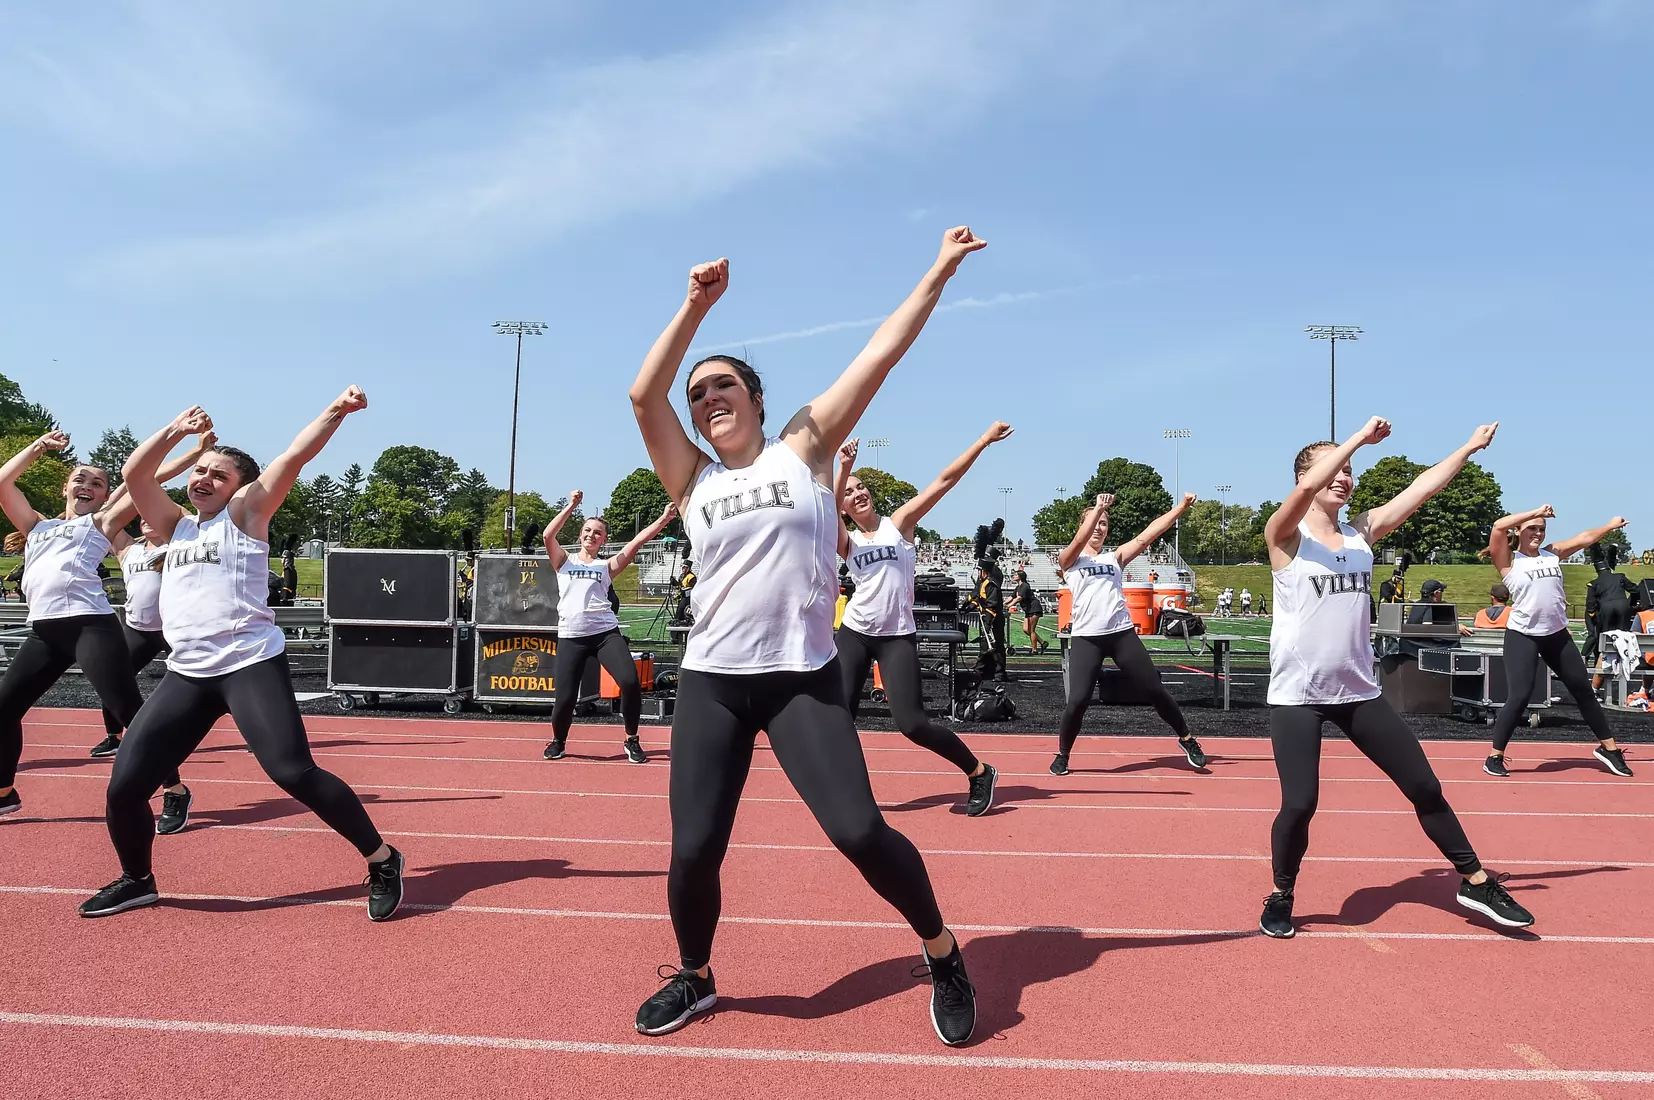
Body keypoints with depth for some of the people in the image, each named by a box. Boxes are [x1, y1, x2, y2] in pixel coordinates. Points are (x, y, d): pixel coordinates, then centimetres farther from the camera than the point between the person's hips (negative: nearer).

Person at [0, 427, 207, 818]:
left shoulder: (103, 523, 13)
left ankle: (173, 789, -6)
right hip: (43, 630, 6)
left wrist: (198, 450, 4)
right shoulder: (37, 525, 27)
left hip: (89, 624, -5)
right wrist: (38, 446, 26)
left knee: (130, 711, -11)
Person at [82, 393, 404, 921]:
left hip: (250, 664, -6)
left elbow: (294, 457, -4)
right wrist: (177, 430, 5)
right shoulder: (176, 525, 23)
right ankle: (137, 880, 28)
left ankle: (382, 860, -5)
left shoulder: (245, 511, 7)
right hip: (185, 674, 6)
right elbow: (134, 473, 12)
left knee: (294, 772, -17)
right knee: (125, 784, 2)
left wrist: (336, 412, -14)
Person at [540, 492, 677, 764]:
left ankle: (631, 741, 1)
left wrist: (665, 518, 2)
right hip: (570, 637, 0)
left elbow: (637, 542, 8)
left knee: (630, 681, -19)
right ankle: (558, 741, 25)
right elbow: (548, 535, -2)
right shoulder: (564, 561, 15)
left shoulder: (607, 566, 16)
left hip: (605, 632, 0)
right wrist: (571, 506, -5)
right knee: (565, 697, -6)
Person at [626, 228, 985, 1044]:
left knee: (859, 832, -12)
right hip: (711, 682, 2)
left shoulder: (803, 450, 5)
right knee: (694, 849, -1)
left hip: (804, 678, -2)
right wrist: (696, 305, -8)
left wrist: (939, 273, 2)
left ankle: (943, 954, 14)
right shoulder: (692, 480, 9)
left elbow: (879, 356, 3)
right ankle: (694, 977, 28)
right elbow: (643, 394, -3)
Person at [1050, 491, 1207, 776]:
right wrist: (1098, 507, -17)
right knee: (1078, 701, -11)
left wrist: (1182, 506, 0)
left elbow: (1147, 536, 7)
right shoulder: (1070, 559, 8)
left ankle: (1186, 738, 26)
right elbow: (1080, 539, -14)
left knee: (1155, 689, 5)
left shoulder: (1115, 557, 16)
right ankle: (1062, 755, 11)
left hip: (1122, 633, 3)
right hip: (1086, 637, -3)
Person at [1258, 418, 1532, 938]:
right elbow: (1308, 487, -26)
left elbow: (1422, 488, 8)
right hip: (1297, 696, -5)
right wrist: (1361, 436, -22)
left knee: (1425, 786, 9)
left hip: (1359, 692, 5)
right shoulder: (1285, 535, -8)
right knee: (1299, 804, -9)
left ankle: (1476, 883, 28)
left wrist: (1471, 446, 7)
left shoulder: (1362, 531, 8)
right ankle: (1280, 898, 15)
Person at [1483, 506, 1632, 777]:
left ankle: (1607, 747, 32)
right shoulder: (1509, 561, -5)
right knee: (1519, 697, -13)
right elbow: (1499, 526, -19)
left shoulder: (1552, 553, 11)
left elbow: (1585, 538, 19)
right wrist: (1536, 511, -12)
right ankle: (1494, 757, 0)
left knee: (1583, 689, 14)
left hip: (1557, 635, 6)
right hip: (1523, 636, -6)